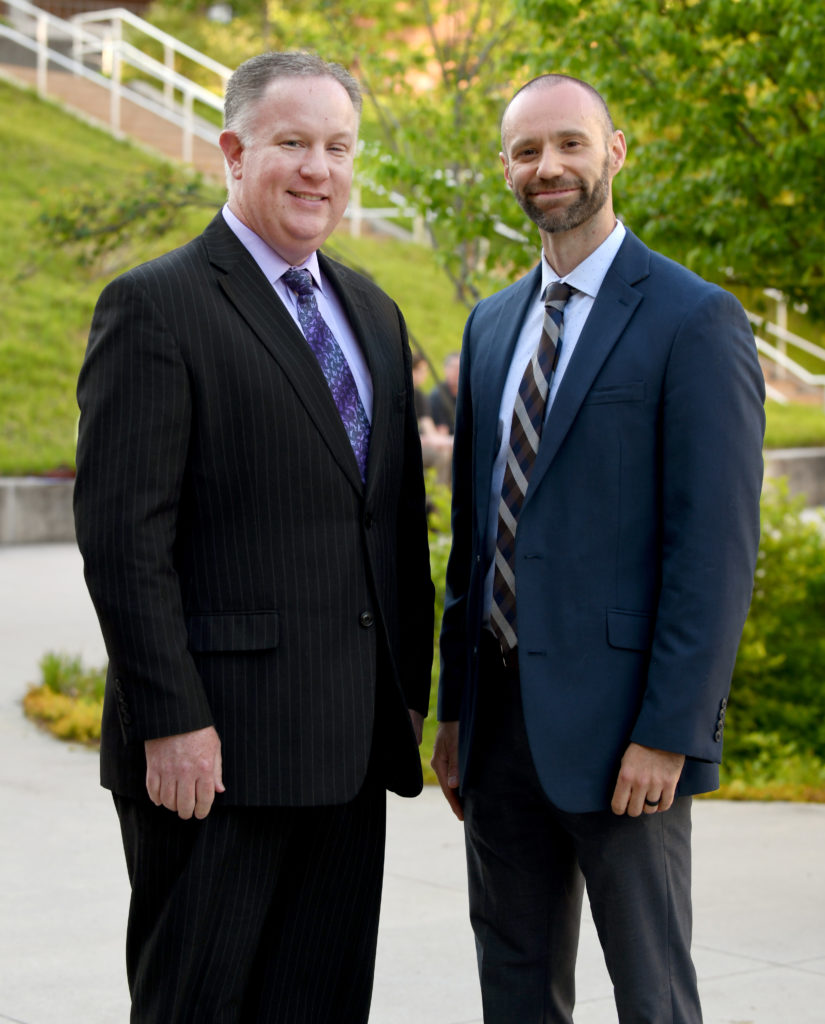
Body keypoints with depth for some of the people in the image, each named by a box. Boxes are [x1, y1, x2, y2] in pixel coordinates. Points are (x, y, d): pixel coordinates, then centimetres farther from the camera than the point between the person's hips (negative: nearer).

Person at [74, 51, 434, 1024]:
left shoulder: (371, 313, 16)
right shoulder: (154, 306, -7)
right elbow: (121, 532, -13)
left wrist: (408, 693, 14)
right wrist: (170, 722, -18)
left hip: (350, 750, 7)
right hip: (215, 749, -7)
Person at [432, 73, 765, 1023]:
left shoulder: (694, 320, -9)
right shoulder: (493, 323, 14)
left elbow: (718, 546, -14)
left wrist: (668, 733, -18)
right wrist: (454, 709, 15)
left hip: (615, 723, -7)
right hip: (504, 711, 7)